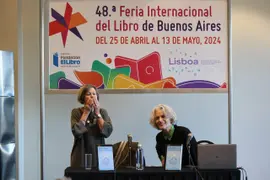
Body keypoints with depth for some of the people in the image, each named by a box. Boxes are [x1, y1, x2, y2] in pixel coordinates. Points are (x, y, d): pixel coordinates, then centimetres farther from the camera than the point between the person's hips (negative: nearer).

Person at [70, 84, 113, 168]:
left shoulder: (103, 112, 3)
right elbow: (77, 132, -16)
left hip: (98, 154, 2)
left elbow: (107, 132, -10)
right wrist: (86, 112, -11)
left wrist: (97, 113, -10)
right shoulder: (76, 112, -2)